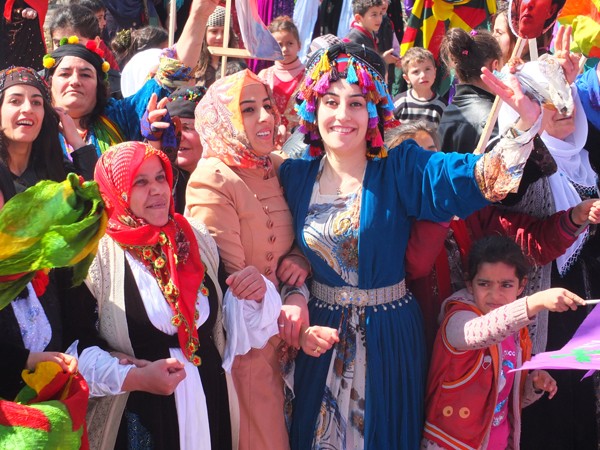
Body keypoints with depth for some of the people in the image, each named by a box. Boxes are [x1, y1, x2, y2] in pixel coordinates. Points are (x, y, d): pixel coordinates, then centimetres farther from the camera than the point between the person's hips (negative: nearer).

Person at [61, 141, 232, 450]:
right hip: (139, 416, -4)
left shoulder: (196, 239, 3)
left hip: (211, 401, 4)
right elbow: (74, 344, -12)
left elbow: (223, 316, 12)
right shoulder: (93, 255, -10)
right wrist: (133, 377, -21)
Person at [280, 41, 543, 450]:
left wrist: (525, 123, -42)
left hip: (389, 336, -2)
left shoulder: (400, 168, -10)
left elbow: (470, 179, -27)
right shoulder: (296, 175, -1)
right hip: (320, 335, 2)